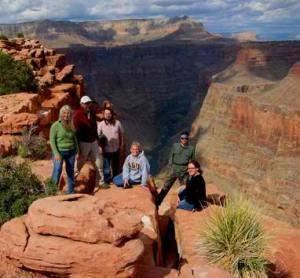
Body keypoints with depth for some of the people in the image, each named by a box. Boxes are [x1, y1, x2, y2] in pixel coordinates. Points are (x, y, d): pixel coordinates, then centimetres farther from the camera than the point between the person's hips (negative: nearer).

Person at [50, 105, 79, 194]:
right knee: (57, 170, -13)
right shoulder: (56, 125, -7)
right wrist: (56, 153, -16)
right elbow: (52, 140, -9)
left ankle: (71, 192, 21)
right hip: (60, 151, -4)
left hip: (71, 152, 4)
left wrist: (77, 151, 10)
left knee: (70, 172, 10)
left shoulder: (71, 126, 7)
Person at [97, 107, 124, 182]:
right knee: (106, 167, 5)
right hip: (106, 149, -3)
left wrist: (122, 144, 9)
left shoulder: (117, 123, -4)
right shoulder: (100, 124, -10)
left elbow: (121, 134, 7)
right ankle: (107, 181, 22)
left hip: (116, 149, 3)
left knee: (116, 166, 19)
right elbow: (98, 135, -12)